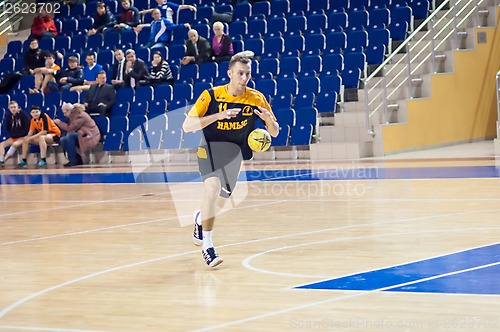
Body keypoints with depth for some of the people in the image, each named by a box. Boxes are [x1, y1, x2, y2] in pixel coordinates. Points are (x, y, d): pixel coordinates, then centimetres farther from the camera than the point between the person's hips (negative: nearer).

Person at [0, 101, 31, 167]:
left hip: (23, 137, -6)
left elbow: (27, 127, -12)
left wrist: (19, 135, -12)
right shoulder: (8, 116, 5)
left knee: (15, 144, -33)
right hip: (13, 137, 6)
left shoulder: (23, 114, -11)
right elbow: (7, 128, 15)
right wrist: (12, 135, -1)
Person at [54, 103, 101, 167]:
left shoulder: (80, 115, -18)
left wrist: (59, 123, -12)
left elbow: (70, 128, -22)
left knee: (70, 136, -28)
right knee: (63, 140, -1)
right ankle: (78, 159, 2)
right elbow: (71, 129, 11)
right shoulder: (73, 115, 11)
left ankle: (73, 161, -20)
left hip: (90, 136, -10)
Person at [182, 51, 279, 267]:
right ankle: (207, 246, -21)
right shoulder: (211, 96, -15)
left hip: (235, 151, 4)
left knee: (219, 201, 12)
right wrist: (218, 115, -31)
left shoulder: (256, 99, -8)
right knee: (213, 187, -28)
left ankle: (200, 218, 50)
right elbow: (187, 126, -19)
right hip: (210, 147, -3)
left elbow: (274, 132, -1)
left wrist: (268, 119, -25)